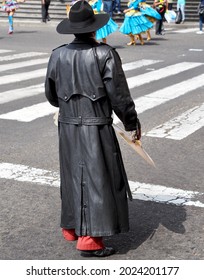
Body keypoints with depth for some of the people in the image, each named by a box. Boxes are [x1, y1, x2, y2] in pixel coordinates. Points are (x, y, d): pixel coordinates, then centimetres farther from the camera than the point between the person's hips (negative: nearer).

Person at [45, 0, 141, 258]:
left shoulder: (58, 55, 0)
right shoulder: (105, 54, -14)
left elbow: (51, 94, 10)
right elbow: (119, 95, -12)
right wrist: (132, 123, 2)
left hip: (67, 127, 5)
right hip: (96, 128, -5)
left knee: (73, 177, 18)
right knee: (98, 179, 3)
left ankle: (71, 228, 31)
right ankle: (89, 239, 5)